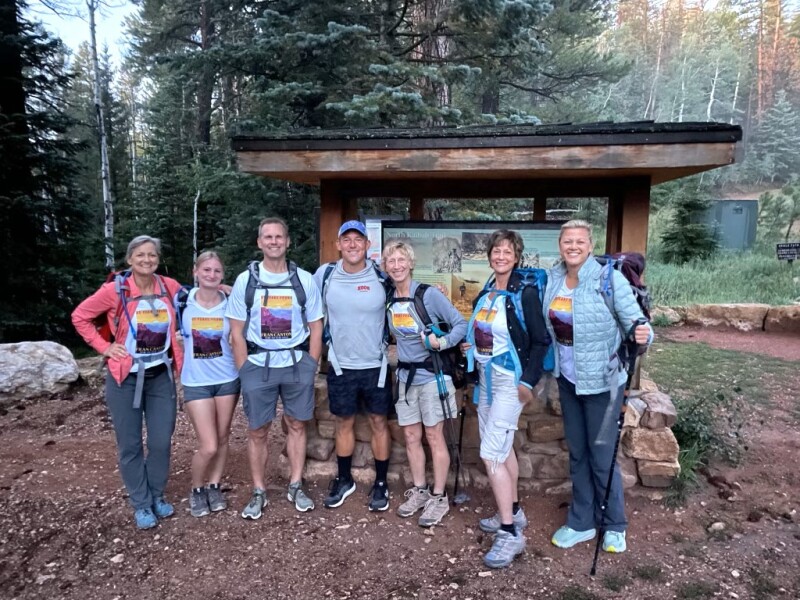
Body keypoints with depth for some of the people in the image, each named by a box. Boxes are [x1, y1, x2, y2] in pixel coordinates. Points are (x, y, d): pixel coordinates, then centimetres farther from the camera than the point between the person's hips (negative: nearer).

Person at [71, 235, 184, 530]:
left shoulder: (169, 287, -3)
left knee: (162, 441, 6)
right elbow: (80, 317, 0)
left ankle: (156, 495, 28)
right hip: (126, 377, -2)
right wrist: (104, 347, -5)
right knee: (130, 444, 6)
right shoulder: (115, 290, -10)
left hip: (161, 375, 2)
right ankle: (140, 504, 23)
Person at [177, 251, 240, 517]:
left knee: (222, 439, 12)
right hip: (196, 383, -2)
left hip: (227, 380, 2)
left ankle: (214, 486, 33)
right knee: (208, 446, -5)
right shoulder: (182, 302, -6)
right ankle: (196, 490, 22)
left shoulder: (230, 304, -3)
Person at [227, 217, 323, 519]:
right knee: (257, 431, 7)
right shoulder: (245, 280, 0)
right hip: (258, 365, 0)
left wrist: (310, 368, 0)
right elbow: (237, 333, 1)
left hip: (297, 363, 1)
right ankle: (258, 492, 23)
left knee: (296, 425, 10)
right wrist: (244, 372, -4)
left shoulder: (305, 280, 1)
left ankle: (296, 487, 26)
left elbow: (315, 328, 5)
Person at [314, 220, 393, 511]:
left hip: (376, 365, -1)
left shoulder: (381, 276, -8)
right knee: (344, 423, 14)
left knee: (379, 422, 9)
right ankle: (344, 480, 32)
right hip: (341, 366, 1)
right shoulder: (324, 275, -5)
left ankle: (381, 484, 25)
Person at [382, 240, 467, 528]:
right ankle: (420, 490, 28)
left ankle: (439, 497, 16)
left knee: (433, 435, 3)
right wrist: (402, 353, 4)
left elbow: (461, 323, -10)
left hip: (431, 374, -5)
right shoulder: (388, 299, 3)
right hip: (405, 375, 5)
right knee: (411, 436, 12)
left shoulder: (429, 294, -13)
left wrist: (443, 342, -24)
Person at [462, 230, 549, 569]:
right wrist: (472, 346, 6)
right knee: (502, 448, 17)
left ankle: (510, 533, 0)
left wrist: (529, 381, -17)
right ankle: (513, 512, 33)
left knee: (491, 453, -11)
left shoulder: (525, 293, -13)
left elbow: (540, 341, -13)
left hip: (510, 380, -8)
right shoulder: (486, 293, 8)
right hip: (486, 377, 8)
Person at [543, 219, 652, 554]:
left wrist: (643, 336, -39)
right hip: (567, 380, 5)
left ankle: (614, 526, 28)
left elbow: (636, 323, -18)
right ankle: (581, 522, 32)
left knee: (602, 456, 5)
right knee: (577, 453, 16)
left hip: (601, 381, -5)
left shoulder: (609, 279, -16)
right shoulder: (553, 279, 0)